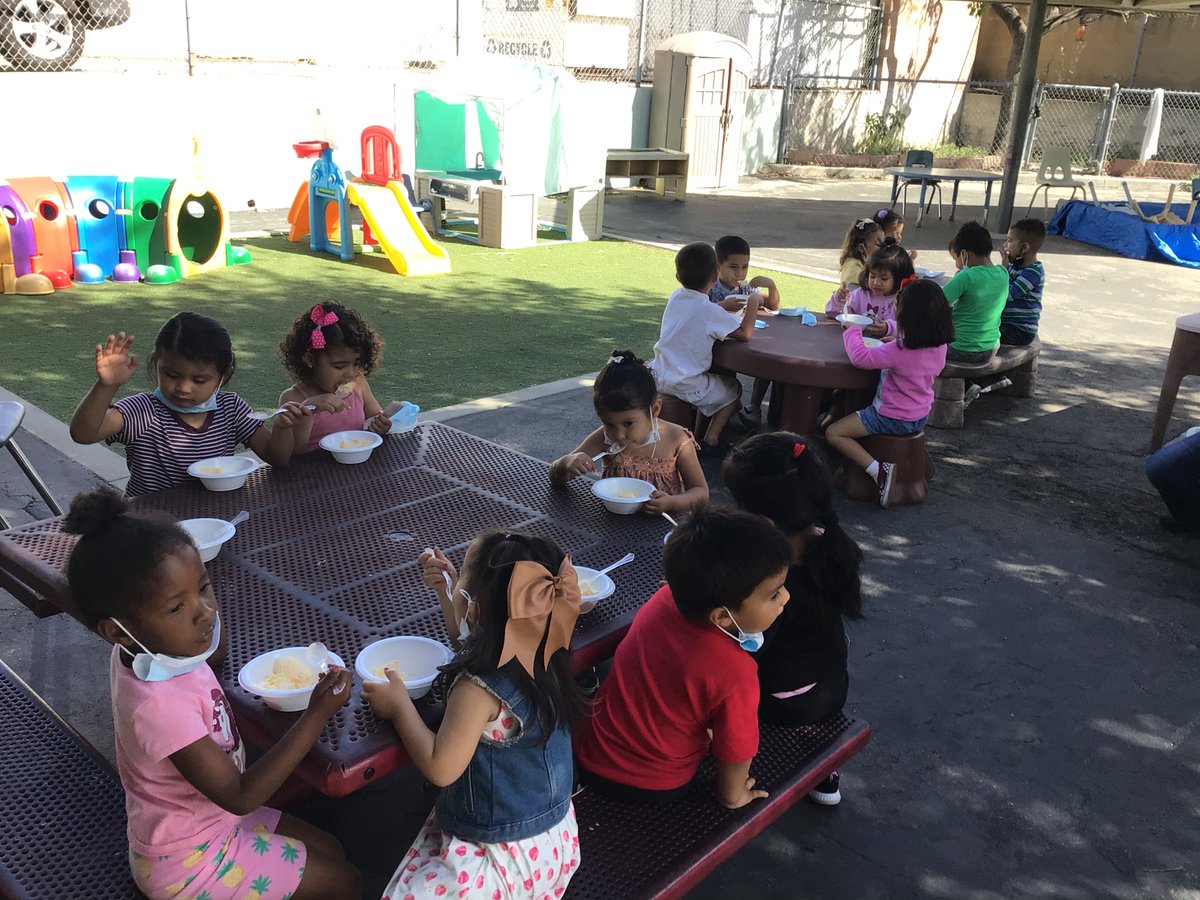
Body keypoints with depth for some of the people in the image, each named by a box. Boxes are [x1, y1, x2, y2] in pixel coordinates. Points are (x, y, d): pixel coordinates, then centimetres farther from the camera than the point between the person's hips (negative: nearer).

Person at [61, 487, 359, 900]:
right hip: (188, 863, -8)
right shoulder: (159, 703, -36)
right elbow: (240, 796, -29)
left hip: (211, 819, 8)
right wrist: (316, 714, -32)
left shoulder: (149, 650, -11)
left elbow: (215, 660, 13)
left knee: (331, 851, 17)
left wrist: (200, 592, -3)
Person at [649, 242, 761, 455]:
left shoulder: (675, 297, 3)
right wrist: (753, 302, -7)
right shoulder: (709, 310, -19)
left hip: (658, 376, 7)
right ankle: (711, 440, 10)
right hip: (686, 386, -7)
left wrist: (722, 306, 17)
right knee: (734, 389, 15)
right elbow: (745, 333, -17)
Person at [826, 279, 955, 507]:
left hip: (895, 418, -8)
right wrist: (895, 341, 4)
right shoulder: (940, 346, -6)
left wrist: (852, 332, -14)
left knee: (833, 433, -2)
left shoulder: (899, 351, -30)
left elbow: (860, 357, -30)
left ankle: (878, 470, -15)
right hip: (921, 415, 8)